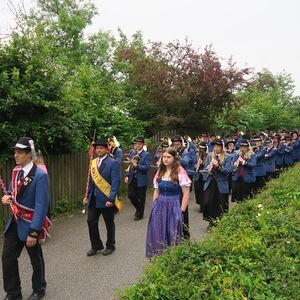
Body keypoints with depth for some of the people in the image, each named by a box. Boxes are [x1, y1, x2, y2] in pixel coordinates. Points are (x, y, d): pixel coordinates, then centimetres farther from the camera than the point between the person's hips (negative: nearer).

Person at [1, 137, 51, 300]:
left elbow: (41, 206, -23)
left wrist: (33, 232, -23)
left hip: (30, 224, -6)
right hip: (14, 222, 7)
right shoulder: (16, 171, 2)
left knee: (36, 259, 13)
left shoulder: (40, 175, -22)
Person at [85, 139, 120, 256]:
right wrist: (87, 195, 11)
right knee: (91, 222, 6)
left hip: (106, 199, -5)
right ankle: (96, 246, 26)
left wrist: (111, 199, -21)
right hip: (93, 199, 5)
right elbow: (91, 180, 15)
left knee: (109, 224, 10)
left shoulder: (113, 163, -10)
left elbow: (115, 182, -15)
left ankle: (110, 246, 30)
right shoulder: (93, 162, 9)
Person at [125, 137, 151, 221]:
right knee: (131, 195, 6)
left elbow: (147, 167, -18)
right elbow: (129, 164, 9)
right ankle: (138, 208, 35)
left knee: (141, 198, 8)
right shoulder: (131, 152, 5)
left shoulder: (146, 155, -9)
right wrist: (127, 175, 2)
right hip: (132, 178, 4)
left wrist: (137, 165, -26)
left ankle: (139, 214, 28)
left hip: (141, 180, -4)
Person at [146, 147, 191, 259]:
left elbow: (186, 193, -10)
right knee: (158, 233, 11)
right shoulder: (160, 172, 7)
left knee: (172, 234, 5)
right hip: (159, 206, 5)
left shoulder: (180, 172, -11)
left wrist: (181, 210, -11)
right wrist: (154, 207, 9)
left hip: (174, 206, -5)